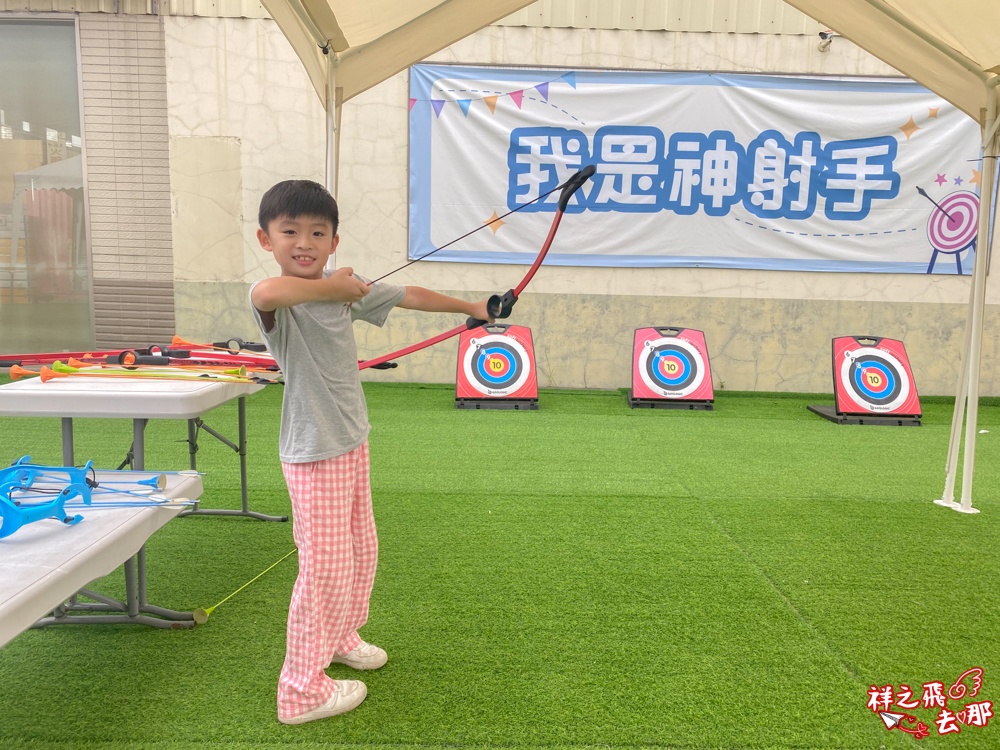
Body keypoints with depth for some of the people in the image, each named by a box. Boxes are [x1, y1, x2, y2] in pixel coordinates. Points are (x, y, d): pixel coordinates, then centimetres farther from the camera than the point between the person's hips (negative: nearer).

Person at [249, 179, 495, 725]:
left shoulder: (349, 289, 3)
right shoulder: (279, 300, -19)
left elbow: (411, 296, 15)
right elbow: (265, 293, -45)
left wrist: (470, 307, 24)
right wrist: (327, 287, -30)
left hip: (353, 444, 8)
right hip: (314, 455, -8)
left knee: (361, 552, 22)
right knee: (326, 570, 0)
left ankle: (340, 638, 47)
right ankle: (303, 690, 20)